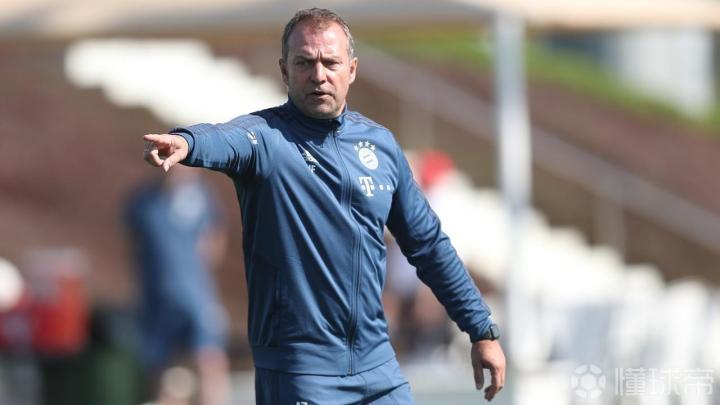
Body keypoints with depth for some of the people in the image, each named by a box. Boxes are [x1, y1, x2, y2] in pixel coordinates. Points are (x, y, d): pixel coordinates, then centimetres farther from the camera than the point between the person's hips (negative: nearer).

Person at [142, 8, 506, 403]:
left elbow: (428, 244, 15)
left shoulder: (380, 144, 7)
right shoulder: (266, 136, -9)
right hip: (298, 372, -5)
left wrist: (482, 329, 13)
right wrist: (185, 142, -57)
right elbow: (226, 139, -33)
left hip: (377, 366, 5)